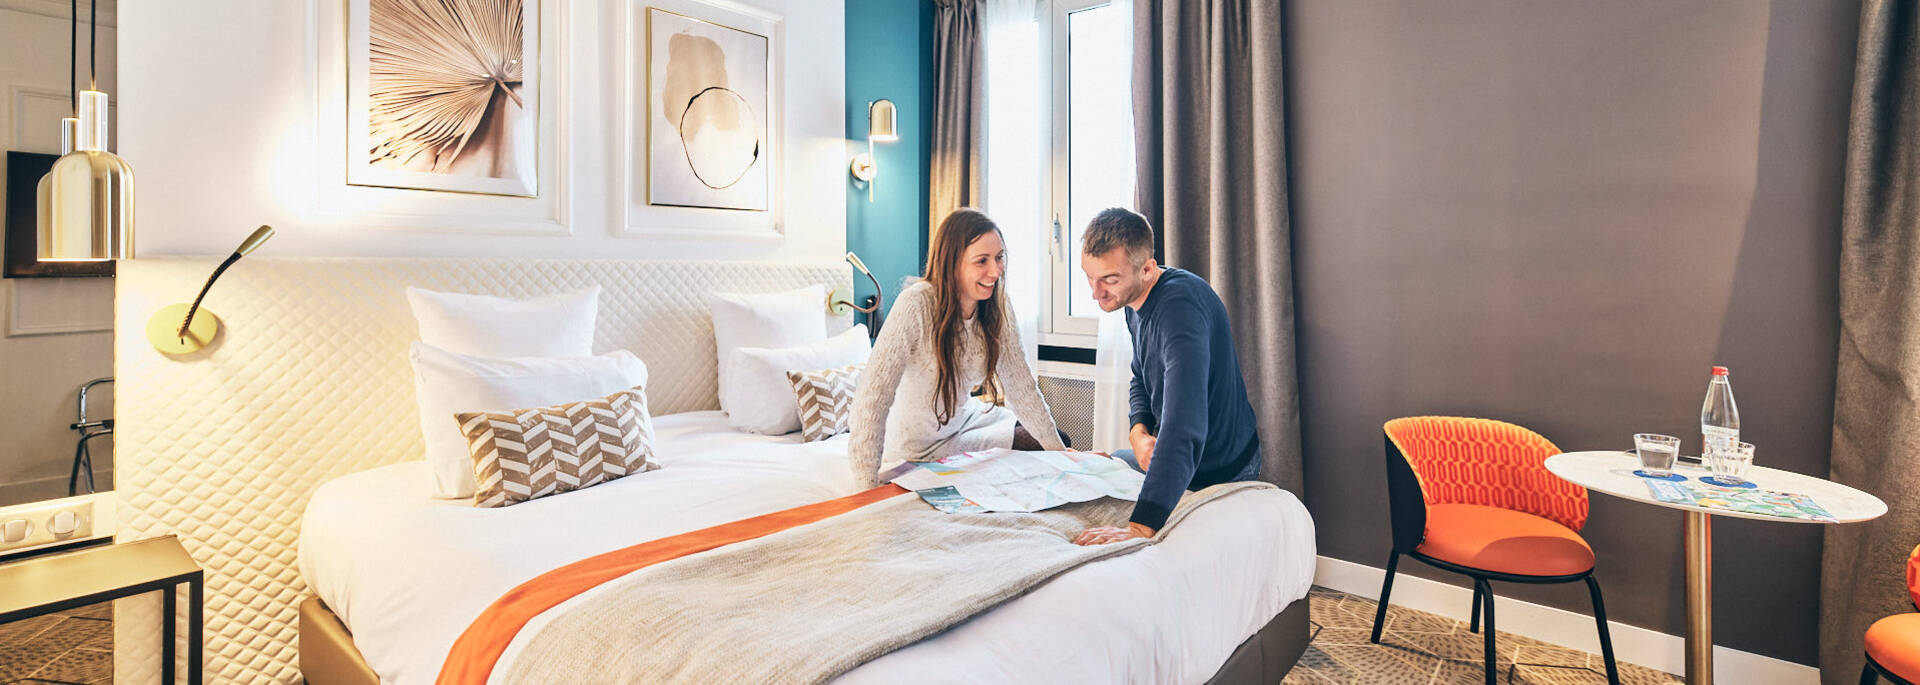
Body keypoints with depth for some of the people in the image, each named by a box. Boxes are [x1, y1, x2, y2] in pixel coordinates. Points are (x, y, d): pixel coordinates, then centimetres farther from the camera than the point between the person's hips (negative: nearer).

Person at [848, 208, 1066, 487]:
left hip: (964, 418, 6)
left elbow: (1020, 383, -3)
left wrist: (1059, 452, -6)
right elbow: (873, 394, -34)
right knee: (1030, 443, -7)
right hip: (918, 446, -6)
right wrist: (867, 487, -38)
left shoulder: (997, 308, -10)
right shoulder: (916, 305, -30)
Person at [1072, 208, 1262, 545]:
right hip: (1171, 453, 9)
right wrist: (1139, 430, -11)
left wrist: (1141, 527, -52)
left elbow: (1185, 424, -46)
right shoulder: (1136, 301, -2)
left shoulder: (1181, 305, -34)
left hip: (1219, 470, -9)